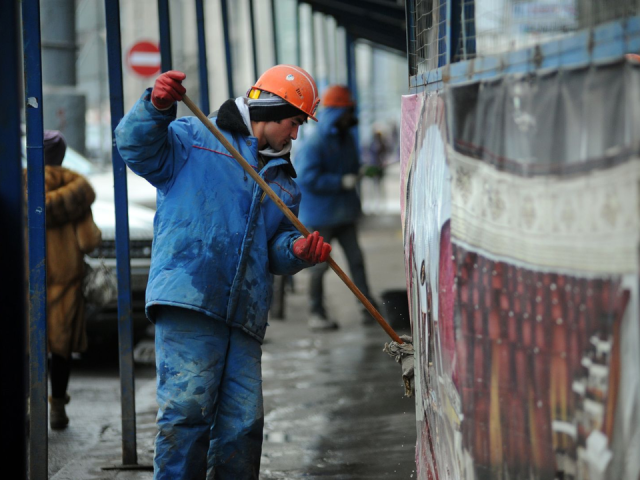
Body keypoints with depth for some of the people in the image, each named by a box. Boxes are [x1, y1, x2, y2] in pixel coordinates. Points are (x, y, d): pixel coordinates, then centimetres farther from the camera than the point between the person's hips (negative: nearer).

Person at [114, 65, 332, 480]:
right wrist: (156, 108, -24)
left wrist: (297, 250, -3)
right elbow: (137, 146, -5)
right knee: (189, 404, -15)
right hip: (187, 304, -6)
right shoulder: (195, 139, 9)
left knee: (243, 422, 1)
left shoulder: (283, 182, 27)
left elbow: (276, 251, 21)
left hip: (244, 319, 6)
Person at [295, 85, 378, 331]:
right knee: (319, 263, 0)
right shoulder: (313, 144, -17)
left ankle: (368, 308, 6)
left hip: (344, 212, 7)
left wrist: (354, 177, 4)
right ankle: (316, 313, 10)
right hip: (320, 215, -7)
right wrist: (341, 182, -24)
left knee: (356, 259, 4)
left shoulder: (347, 139, 11)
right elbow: (307, 178, -25)